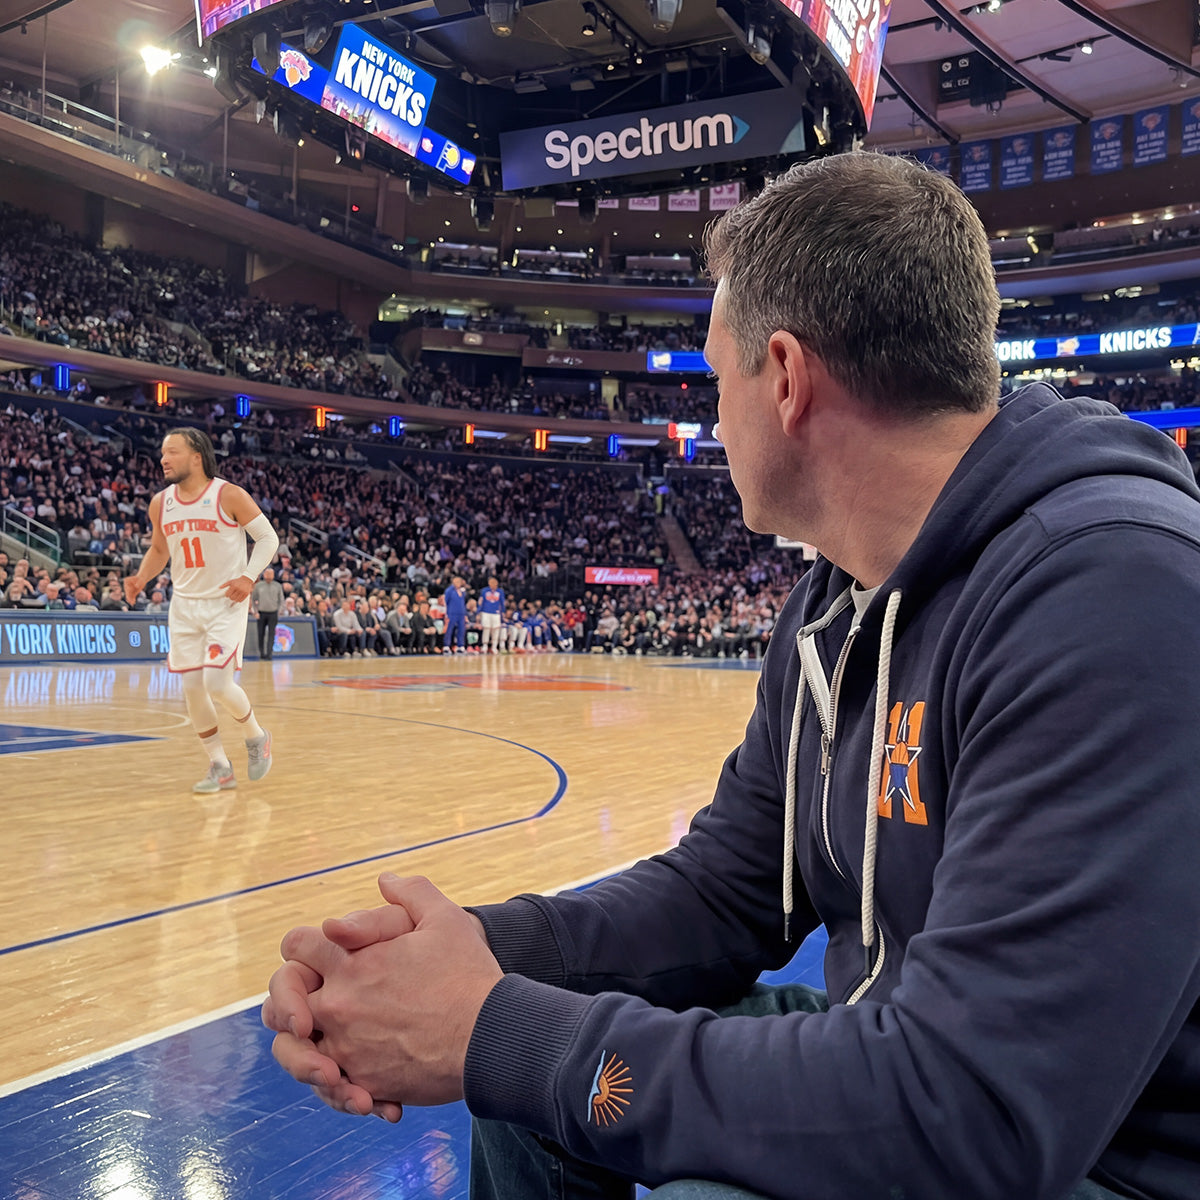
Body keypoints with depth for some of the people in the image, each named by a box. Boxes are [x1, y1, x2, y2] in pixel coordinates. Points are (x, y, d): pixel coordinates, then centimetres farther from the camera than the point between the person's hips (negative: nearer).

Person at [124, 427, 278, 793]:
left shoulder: (230, 496, -11)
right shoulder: (160, 504, 4)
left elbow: (268, 537, -5)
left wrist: (249, 577, -18)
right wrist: (141, 578, -1)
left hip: (226, 603, -5)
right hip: (184, 606, 5)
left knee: (217, 684, -15)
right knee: (192, 689, 2)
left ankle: (256, 737, 15)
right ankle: (220, 767, 16)